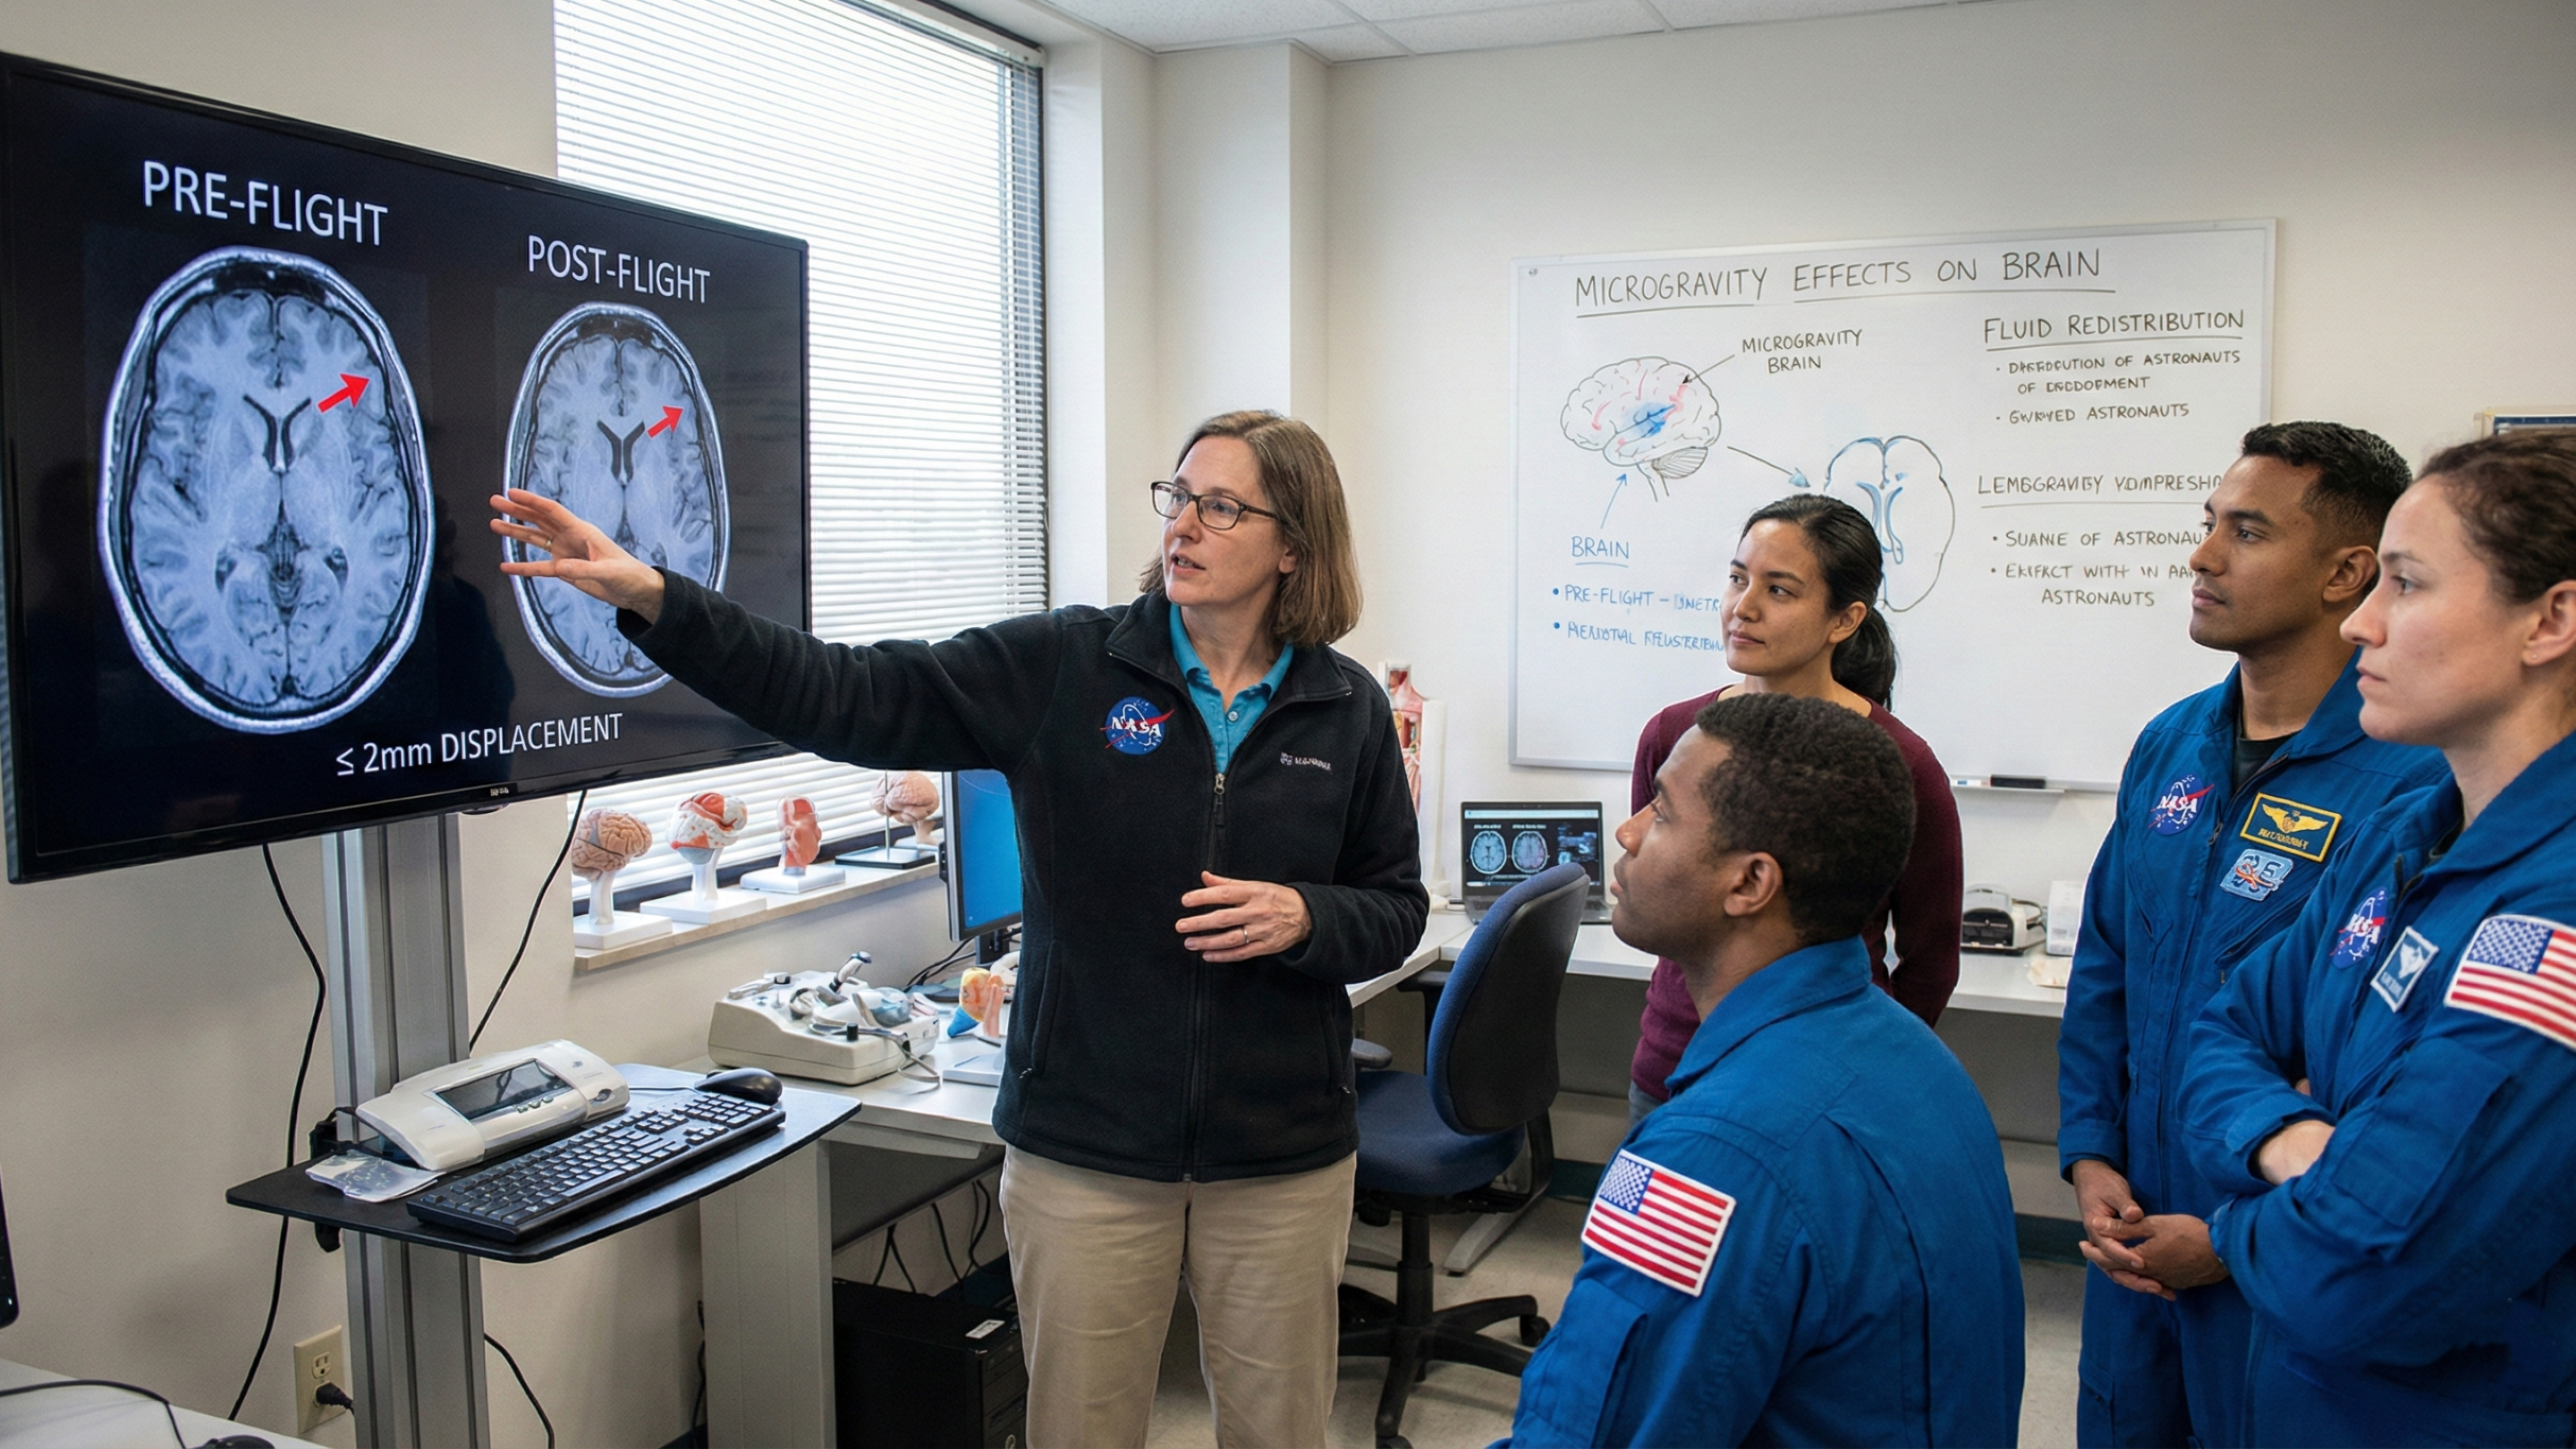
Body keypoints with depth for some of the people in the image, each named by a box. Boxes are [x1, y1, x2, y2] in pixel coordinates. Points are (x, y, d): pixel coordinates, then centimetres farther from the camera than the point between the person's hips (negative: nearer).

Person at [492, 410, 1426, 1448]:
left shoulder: (1348, 711, -1)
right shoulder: (1062, 670, -6)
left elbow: (1396, 908, 6)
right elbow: (846, 698, -14)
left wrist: (1303, 919, -15)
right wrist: (652, 600, -23)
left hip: (1279, 1159, 1)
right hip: (1084, 1152, -1)